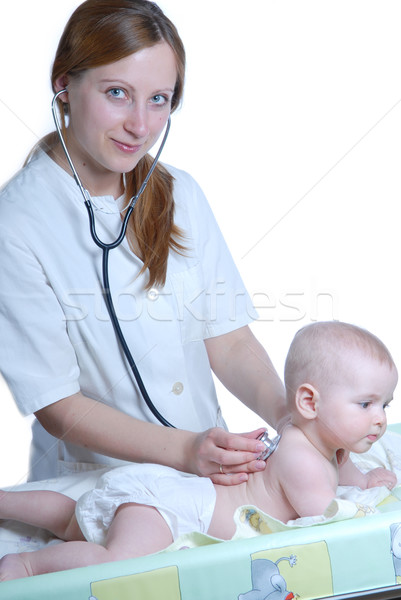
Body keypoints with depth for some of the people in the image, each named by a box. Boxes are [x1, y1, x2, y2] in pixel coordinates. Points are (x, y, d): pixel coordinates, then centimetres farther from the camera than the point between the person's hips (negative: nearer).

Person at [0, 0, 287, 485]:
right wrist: (185, 451, -25)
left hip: (208, 464, 4)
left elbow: (228, 339, 5)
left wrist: (288, 416, -13)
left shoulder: (179, 194, 6)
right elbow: (58, 407, -13)